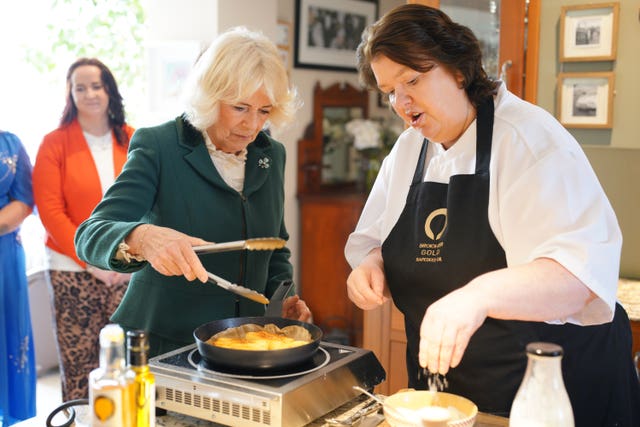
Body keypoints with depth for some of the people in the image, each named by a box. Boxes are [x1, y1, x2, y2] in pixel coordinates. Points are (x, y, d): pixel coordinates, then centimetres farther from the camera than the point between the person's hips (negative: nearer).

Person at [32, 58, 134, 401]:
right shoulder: (55, 144, 0)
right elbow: (50, 211, -4)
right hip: (73, 270, -1)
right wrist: (92, 261, -9)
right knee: (78, 363, 2)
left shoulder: (131, 140, 6)